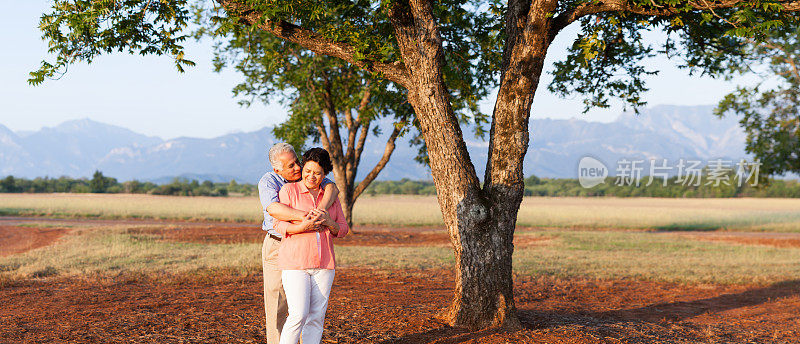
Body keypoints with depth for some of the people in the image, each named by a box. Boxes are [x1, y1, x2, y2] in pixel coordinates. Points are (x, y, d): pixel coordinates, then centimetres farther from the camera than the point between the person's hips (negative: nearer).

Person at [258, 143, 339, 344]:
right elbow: (273, 209, -30)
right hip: (277, 247, -3)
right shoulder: (268, 182, -12)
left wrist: (321, 210, -35)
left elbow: (332, 188, -16)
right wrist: (305, 216, -40)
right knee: (276, 302, 1)